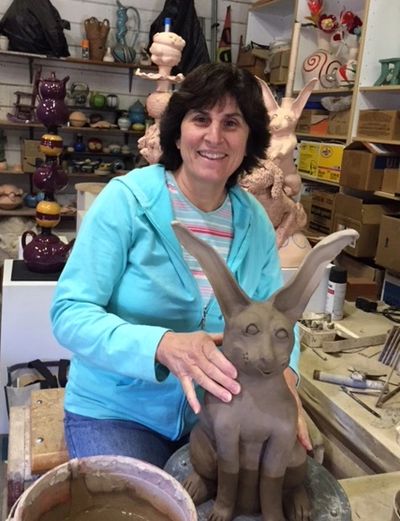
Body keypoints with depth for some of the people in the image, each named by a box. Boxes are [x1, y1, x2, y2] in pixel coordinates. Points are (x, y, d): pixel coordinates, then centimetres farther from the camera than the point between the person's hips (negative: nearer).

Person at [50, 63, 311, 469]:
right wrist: (162, 346, -36)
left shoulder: (254, 220, -2)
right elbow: (69, 313, -19)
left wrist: (283, 370, -20)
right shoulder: (125, 199, -16)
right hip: (115, 410, -3)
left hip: (212, 410, 4)